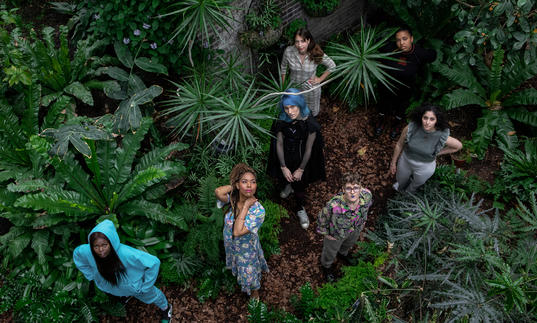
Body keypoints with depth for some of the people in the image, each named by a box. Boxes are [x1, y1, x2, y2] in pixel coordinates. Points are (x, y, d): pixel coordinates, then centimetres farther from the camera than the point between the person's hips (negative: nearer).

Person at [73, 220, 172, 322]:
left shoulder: (127, 254, -46)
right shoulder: (86, 252, -34)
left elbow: (154, 262, -35)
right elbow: (76, 254, -8)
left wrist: (146, 286, -24)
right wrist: (91, 275, -5)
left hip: (133, 286, -2)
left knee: (151, 296, 25)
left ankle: (165, 308, 57)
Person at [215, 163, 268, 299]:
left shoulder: (258, 211, -35)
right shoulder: (233, 198, -22)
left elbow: (237, 232, -40)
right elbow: (218, 192, -44)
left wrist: (246, 206, -40)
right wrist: (234, 185, -31)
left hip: (247, 250, -4)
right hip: (230, 246, 4)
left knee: (250, 273, 24)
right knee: (238, 267, 34)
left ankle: (255, 290, 55)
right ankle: (239, 278, 67)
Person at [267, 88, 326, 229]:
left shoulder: (310, 123, -28)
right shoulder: (281, 122, -20)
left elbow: (308, 149, -19)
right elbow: (279, 144, -11)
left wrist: (300, 169, -11)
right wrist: (283, 167, -10)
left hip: (302, 159, -3)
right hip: (286, 158, 3)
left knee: (300, 185, 14)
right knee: (285, 178, 27)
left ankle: (300, 209, 41)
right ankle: (289, 185, 65)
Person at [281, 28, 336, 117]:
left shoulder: (317, 54, -27)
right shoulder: (288, 51, -25)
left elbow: (332, 66, -10)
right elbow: (284, 67, -4)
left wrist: (320, 79, -8)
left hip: (311, 88, 0)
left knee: (312, 113, 25)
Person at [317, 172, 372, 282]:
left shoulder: (367, 195, -34)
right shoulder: (334, 206, -47)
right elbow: (322, 218, -23)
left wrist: (362, 221, 5)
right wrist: (325, 233, -9)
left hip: (356, 229, 4)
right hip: (336, 233, -4)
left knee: (350, 244, 38)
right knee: (331, 251, 29)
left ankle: (343, 254, 76)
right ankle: (326, 266, 65)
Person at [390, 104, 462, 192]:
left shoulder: (441, 136, -31)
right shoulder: (411, 128, -30)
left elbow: (459, 145, -10)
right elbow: (399, 145, -12)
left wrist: (437, 153, -9)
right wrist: (393, 163, -2)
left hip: (425, 167, -1)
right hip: (405, 161, 1)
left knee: (416, 184, 30)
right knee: (401, 180, 31)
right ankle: (401, 188, 68)